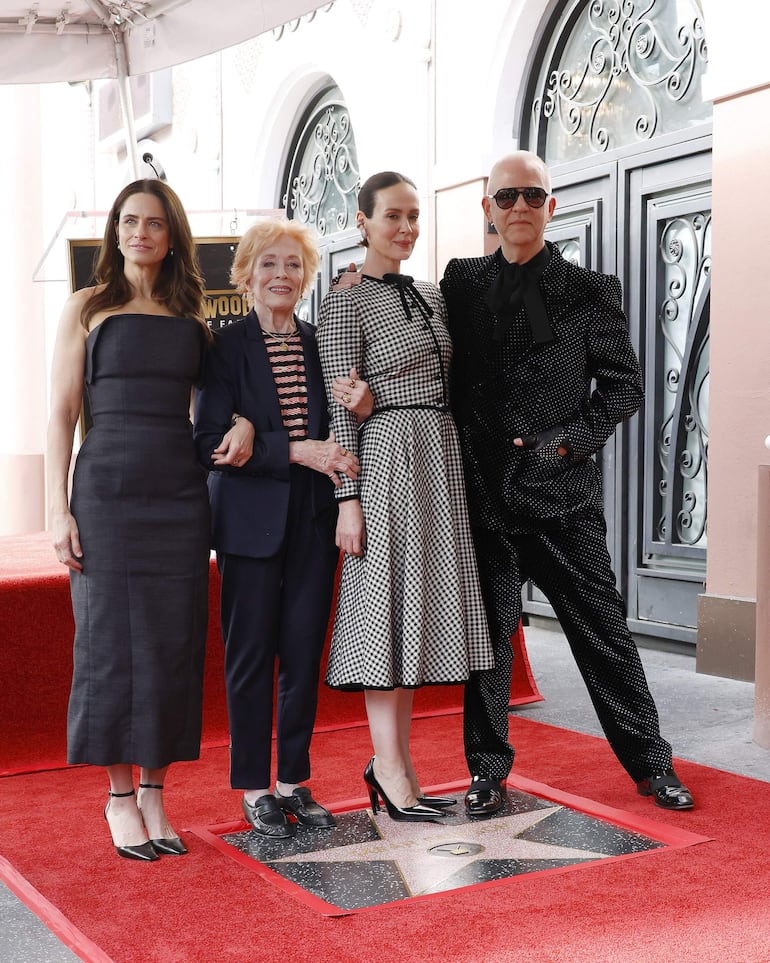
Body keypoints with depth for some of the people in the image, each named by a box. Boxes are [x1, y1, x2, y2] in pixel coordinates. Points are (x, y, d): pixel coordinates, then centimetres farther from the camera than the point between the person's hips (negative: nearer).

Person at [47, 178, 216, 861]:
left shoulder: (191, 315, 13)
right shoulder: (90, 307, 4)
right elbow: (63, 413, 0)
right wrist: (59, 508, -8)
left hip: (181, 490, 3)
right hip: (109, 488, -3)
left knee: (174, 639, 4)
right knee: (114, 637, 1)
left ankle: (154, 791, 16)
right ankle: (120, 796, 13)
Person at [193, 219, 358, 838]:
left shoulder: (322, 344, 9)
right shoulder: (225, 346, -2)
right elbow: (209, 444, -11)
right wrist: (294, 450, -18)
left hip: (313, 520, 4)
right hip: (251, 520, -3)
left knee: (304, 653, 7)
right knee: (251, 654, 3)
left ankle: (295, 781, 19)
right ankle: (254, 788, 15)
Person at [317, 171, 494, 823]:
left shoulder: (432, 295, 15)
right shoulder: (345, 304, -6)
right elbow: (342, 408, -10)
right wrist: (348, 498, -14)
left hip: (440, 459, 7)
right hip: (388, 458, -7)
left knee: (417, 605, 8)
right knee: (387, 604, -4)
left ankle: (395, 764, 17)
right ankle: (390, 769, 4)